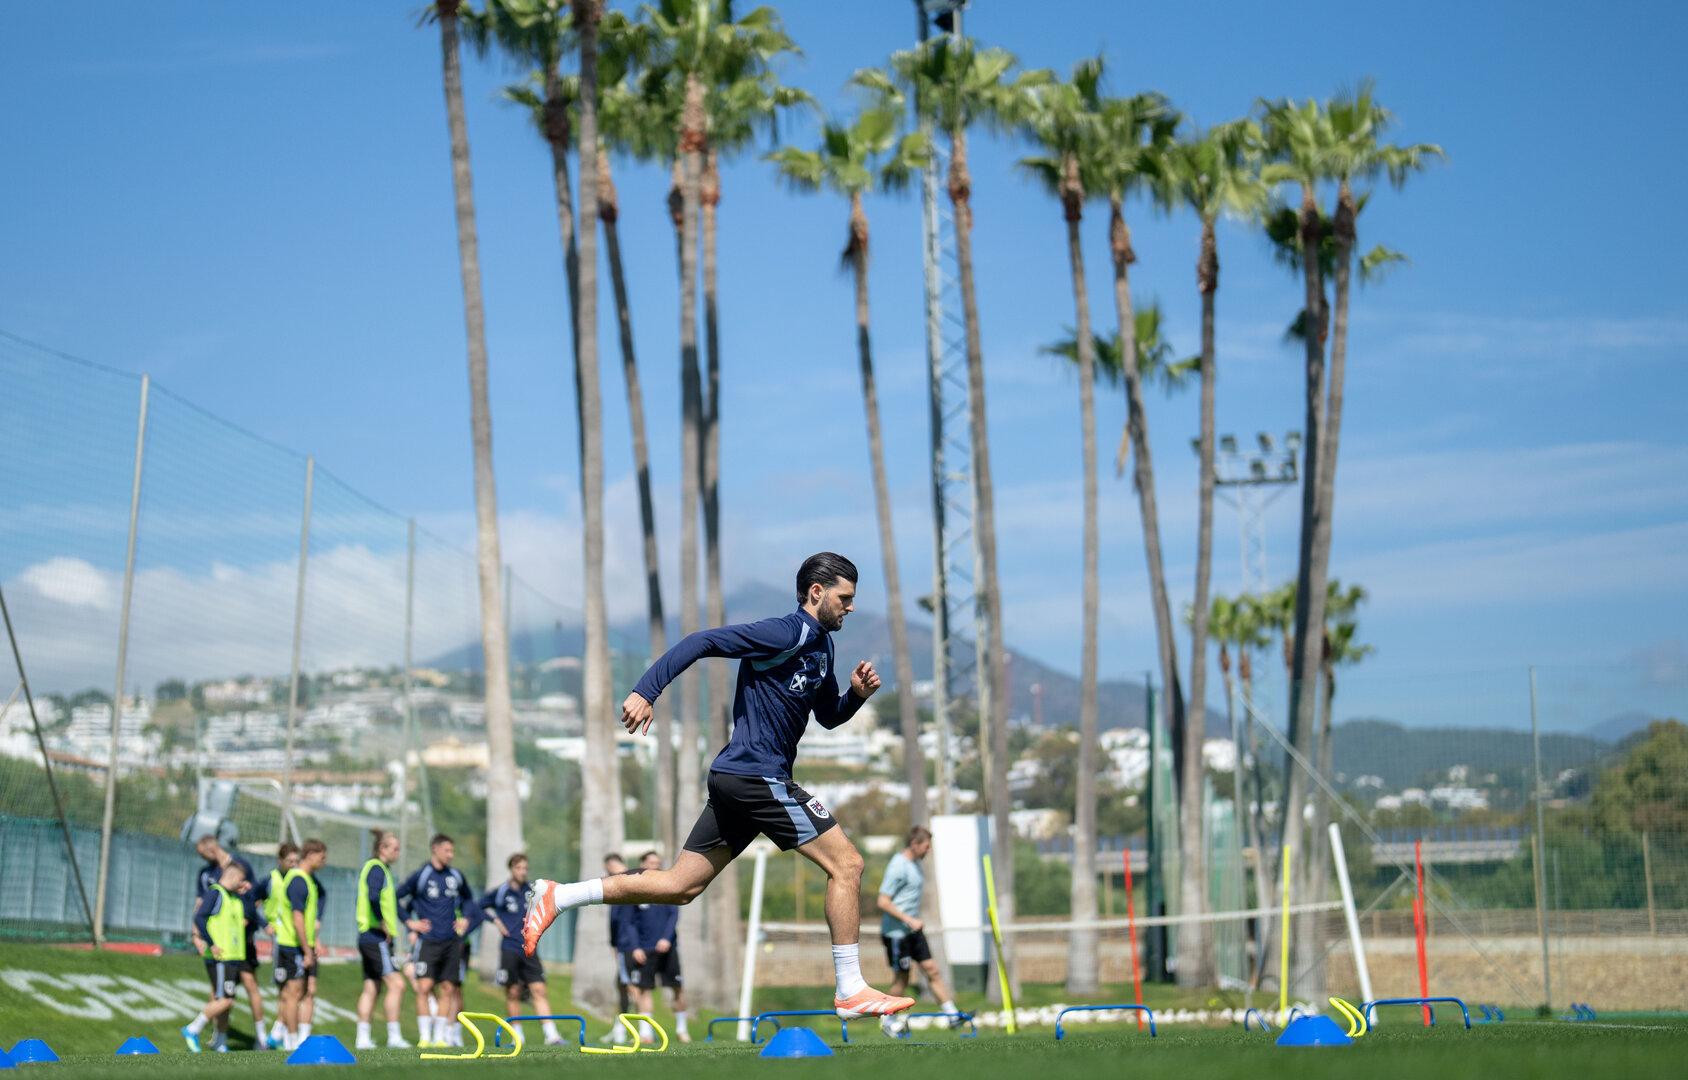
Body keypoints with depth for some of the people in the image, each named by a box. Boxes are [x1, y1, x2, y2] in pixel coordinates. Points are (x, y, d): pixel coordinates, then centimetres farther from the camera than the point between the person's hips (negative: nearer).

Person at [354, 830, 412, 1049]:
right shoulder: (377, 869, -12)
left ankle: (363, 1037, 11)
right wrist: (384, 925, -20)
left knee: (371, 988, 10)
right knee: (396, 984, -11)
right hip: (377, 938, -10)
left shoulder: (371, 867, 19)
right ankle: (394, 1036, -13)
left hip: (367, 938, 10)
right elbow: (374, 897, -28)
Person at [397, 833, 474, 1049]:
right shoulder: (421, 876, -4)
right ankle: (425, 1037, -6)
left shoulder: (456, 875, 9)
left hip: (452, 940, 4)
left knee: (448, 989, 4)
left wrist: (464, 917, 13)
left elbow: (468, 896, 27)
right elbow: (397, 897, 1)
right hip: (429, 940, -4)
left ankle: (439, 1036, 10)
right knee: (424, 987, -12)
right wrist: (409, 922, -3)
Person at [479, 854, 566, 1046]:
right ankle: (517, 1035, 14)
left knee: (539, 990, -7)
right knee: (513, 993, 2)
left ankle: (551, 1034, -13)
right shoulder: (501, 892, -2)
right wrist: (495, 920, -2)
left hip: (529, 950, 2)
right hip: (509, 949, -2)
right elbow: (479, 907, 9)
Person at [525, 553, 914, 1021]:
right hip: (757, 775, -10)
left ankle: (557, 896, 9)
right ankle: (850, 991, -2)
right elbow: (701, 642, -18)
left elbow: (828, 716, 28)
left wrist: (857, 693, 7)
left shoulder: (821, 645, 17)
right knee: (846, 864, -6)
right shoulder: (786, 633, -13)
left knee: (679, 886, 9)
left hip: (738, 779, 10)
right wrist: (645, 692, -26)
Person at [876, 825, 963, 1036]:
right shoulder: (898, 867, -19)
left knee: (932, 969, 3)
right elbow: (883, 902, -21)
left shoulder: (914, 864, 11)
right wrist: (909, 920, -22)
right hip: (896, 930, -9)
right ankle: (886, 1020, 16)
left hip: (913, 929, 9)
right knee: (902, 979, 0)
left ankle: (952, 1014, 2)